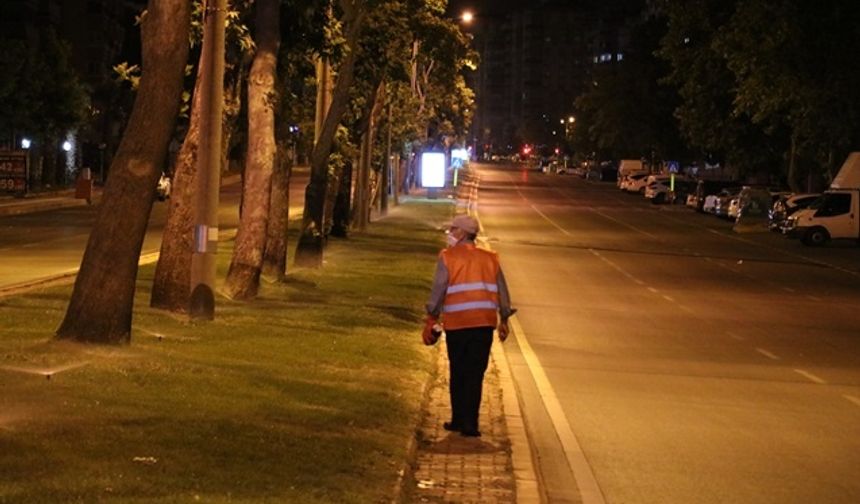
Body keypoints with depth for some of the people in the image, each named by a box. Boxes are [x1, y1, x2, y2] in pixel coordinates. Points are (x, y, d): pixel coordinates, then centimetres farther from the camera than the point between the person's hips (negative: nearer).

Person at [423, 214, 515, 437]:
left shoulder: (448, 257, -2)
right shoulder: (490, 259, 10)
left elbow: (438, 291, -5)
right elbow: (502, 292, 10)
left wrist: (430, 321, 1)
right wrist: (504, 321, 17)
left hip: (456, 323, -2)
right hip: (484, 322, 2)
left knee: (458, 373, 11)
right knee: (475, 374, 3)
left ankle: (459, 420, 16)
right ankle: (469, 423, -2)